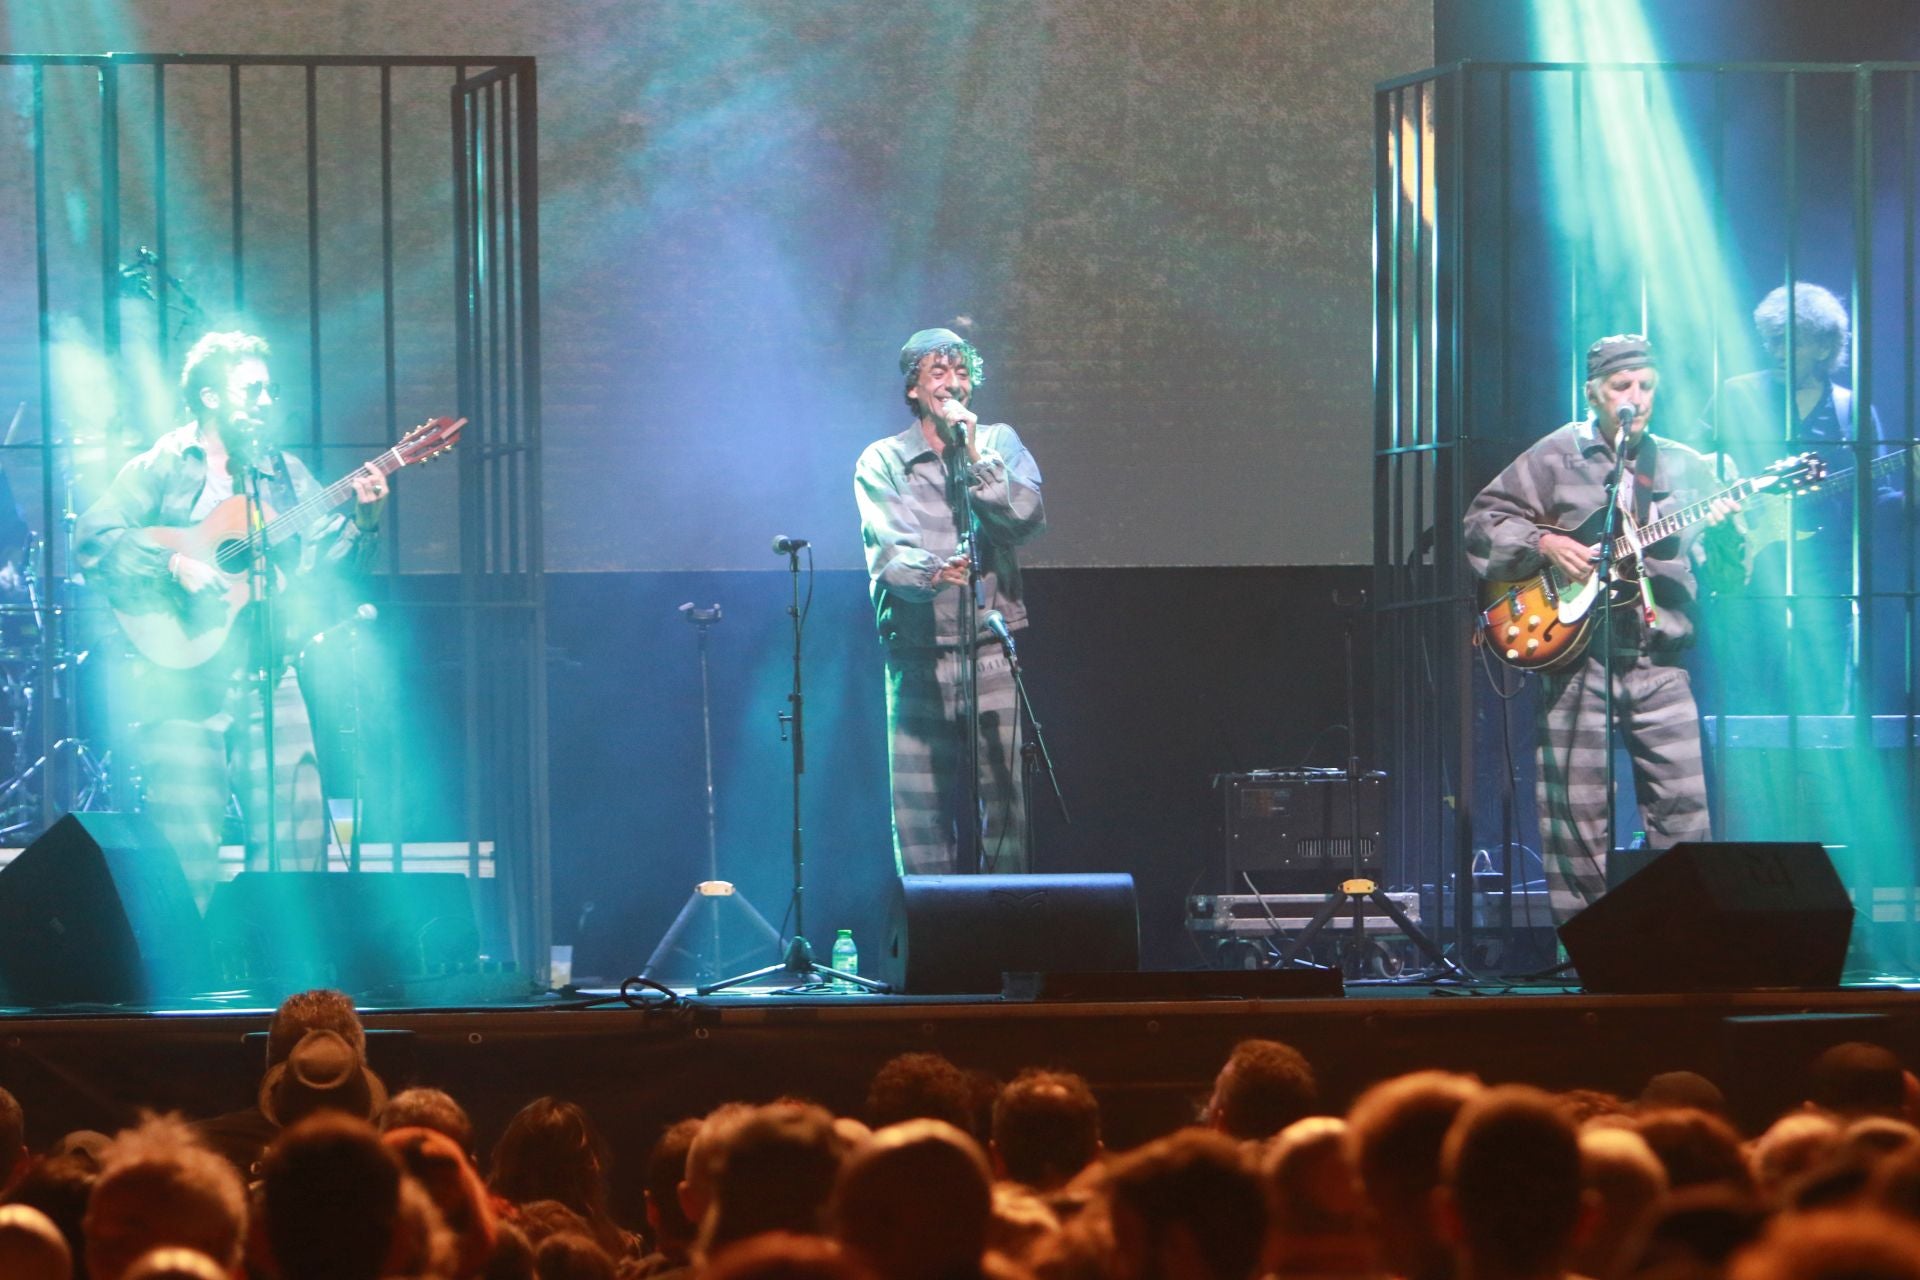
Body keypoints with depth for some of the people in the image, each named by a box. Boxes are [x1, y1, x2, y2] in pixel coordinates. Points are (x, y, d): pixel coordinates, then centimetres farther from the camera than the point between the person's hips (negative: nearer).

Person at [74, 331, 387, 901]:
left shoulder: (283, 472, 15)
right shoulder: (159, 470, 2)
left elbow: (323, 554, 8)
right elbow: (92, 540, -9)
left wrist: (363, 518, -10)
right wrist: (176, 565, -18)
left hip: (268, 676, 4)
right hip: (182, 677, -4)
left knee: (297, 841, -3)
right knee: (186, 852, -6)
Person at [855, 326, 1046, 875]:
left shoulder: (999, 443, 12)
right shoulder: (882, 461, 5)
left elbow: (1028, 518, -4)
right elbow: (887, 551, -8)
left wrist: (974, 457, -9)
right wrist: (932, 574, -28)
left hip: (990, 648, 1)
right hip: (918, 654, -1)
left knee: (1003, 797, -4)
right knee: (920, 804, -4)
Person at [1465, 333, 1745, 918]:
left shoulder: (1687, 468, 12)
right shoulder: (1557, 456, 6)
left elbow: (1729, 576, 10)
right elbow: (1482, 522, 6)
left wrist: (1722, 536, -11)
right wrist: (1543, 544, -9)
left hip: (1661, 659, 2)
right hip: (1575, 656, -2)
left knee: (1684, 813, -3)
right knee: (1577, 812, -1)